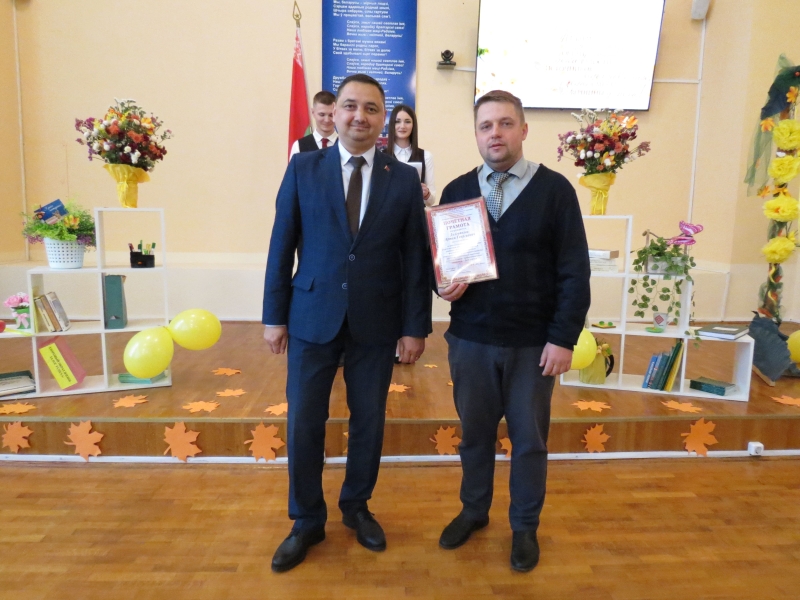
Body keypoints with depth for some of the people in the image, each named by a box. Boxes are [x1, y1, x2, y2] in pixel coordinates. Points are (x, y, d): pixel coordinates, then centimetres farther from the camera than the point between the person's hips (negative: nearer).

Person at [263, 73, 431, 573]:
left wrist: (415, 327, -3)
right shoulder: (303, 168, 0)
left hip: (376, 323, 1)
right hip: (312, 317, 0)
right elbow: (282, 246, 1)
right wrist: (275, 315, 0)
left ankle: (357, 507, 37)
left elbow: (416, 258, 0)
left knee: (369, 422, 13)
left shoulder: (405, 179, 1)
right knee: (303, 424, 7)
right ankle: (307, 521, 29)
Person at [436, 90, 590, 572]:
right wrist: (444, 285, -13)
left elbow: (574, 272, -6)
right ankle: (474, 511, 39)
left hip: (533, 343, -2)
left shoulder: (555, 189, -5)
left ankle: (525, 526, 34)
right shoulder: (457, 191, 4)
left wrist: (563, 338, -10)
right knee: (474, 433, 16)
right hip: (469, 339, 2)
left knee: (529, 440, 13)